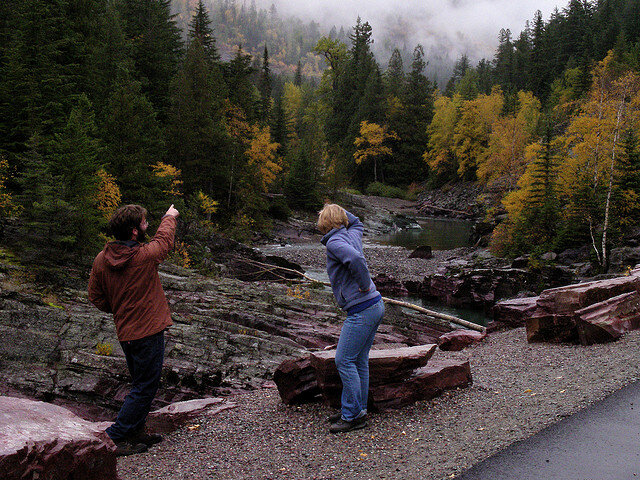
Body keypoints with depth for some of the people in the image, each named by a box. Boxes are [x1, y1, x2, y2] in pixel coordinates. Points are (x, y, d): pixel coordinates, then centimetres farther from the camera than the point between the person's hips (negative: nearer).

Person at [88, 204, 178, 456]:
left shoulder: (102, 259, -2)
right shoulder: (145, 256, -18)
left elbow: (96, 297, 6)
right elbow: (164, 239, 4)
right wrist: (170, 217, 22)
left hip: (125, 332, 7)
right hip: (149, 331, -7)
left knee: (140, 384, 22)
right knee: (145, 388, 3)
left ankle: (135, 432, 31)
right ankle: (114, 438, 5)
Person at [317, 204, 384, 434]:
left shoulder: (334, 242, -12)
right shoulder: (352, 233, 13)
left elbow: (356, 259, -32)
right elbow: (357, 223, 39)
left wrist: (364, 285, -18)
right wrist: (338, 210, 25)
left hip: (361, 310, -9)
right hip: (376, 305, 9)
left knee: (344, 360, -4)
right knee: (359, 361, 14)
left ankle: (354, 416, 2)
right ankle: (357, 409, 23)